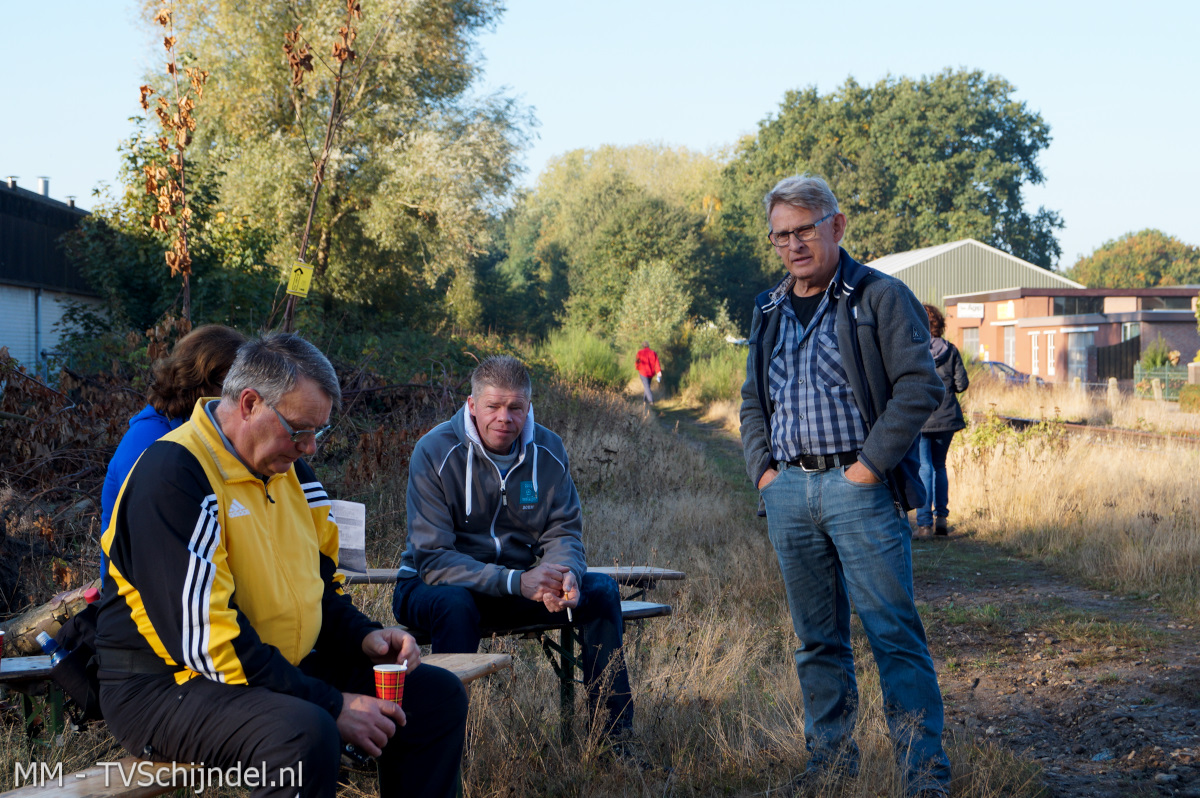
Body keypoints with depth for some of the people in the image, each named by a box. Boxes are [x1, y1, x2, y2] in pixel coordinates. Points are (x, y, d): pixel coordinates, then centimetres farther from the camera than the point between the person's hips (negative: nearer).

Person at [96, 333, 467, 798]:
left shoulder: (287, 468, 10)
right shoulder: (174, 476, -20)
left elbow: (318, 584, 21)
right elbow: (204, 637, -26)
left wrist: (364, 637, -1)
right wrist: (331, 705, -25)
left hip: (282, 670, 9)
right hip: (169, 685, -9)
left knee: (438, 697, 3)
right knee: (307, 734, -38)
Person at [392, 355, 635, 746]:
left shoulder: (548, 450, -3)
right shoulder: (435, 452, -19)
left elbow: (563, 532, -1)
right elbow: (431, 559, -24)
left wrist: (566, 576, -27)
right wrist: (516, 582, -35)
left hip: (518, 580, 5)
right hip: (433, 585, -5)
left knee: (600, 589, -14)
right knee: (456, 604, -38)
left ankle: (614, 738, -7)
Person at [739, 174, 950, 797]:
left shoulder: (880, 297, -1)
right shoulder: (769, 312, 17)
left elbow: (920, 385, -8)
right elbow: (752, 401, 24)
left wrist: (871, 465, -13)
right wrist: (762, 468, 8)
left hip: (858, 486, -5)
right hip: (788, 490, 6)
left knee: (893, 632, -8)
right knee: (817, 638, 11)